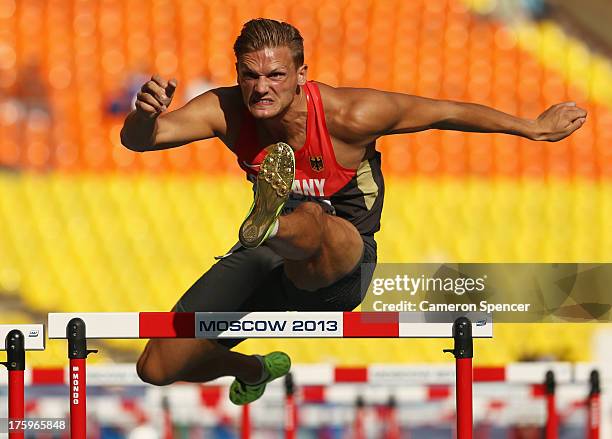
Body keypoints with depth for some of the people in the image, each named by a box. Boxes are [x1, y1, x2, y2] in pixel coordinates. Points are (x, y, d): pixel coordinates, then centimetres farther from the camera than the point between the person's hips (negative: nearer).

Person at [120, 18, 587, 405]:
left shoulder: (348, 116, -21)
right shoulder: (227, 110, -12)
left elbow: (447, 113, -9)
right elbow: (138, 140, -21)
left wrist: (535, 128, 0)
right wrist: (145, 115, -46)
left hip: (338, 266, -5)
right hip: (265, 261, 5)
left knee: (313, 224, -42)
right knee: (158, 367, 1)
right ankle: (255, 371, 33)